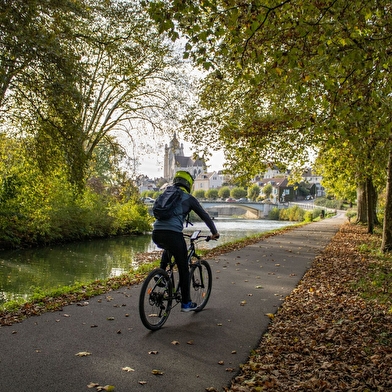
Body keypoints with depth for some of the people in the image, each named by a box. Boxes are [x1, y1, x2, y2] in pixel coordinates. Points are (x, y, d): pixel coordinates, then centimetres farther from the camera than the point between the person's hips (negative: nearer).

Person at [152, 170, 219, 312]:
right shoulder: (189, 198, 10)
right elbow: (204, 216, 12)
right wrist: (214, 232, 26)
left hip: (156, 233, 5)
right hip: (172, 234, -5)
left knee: (168, 248, 40)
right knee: (183, 268, 10)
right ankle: (186, 303, 17)